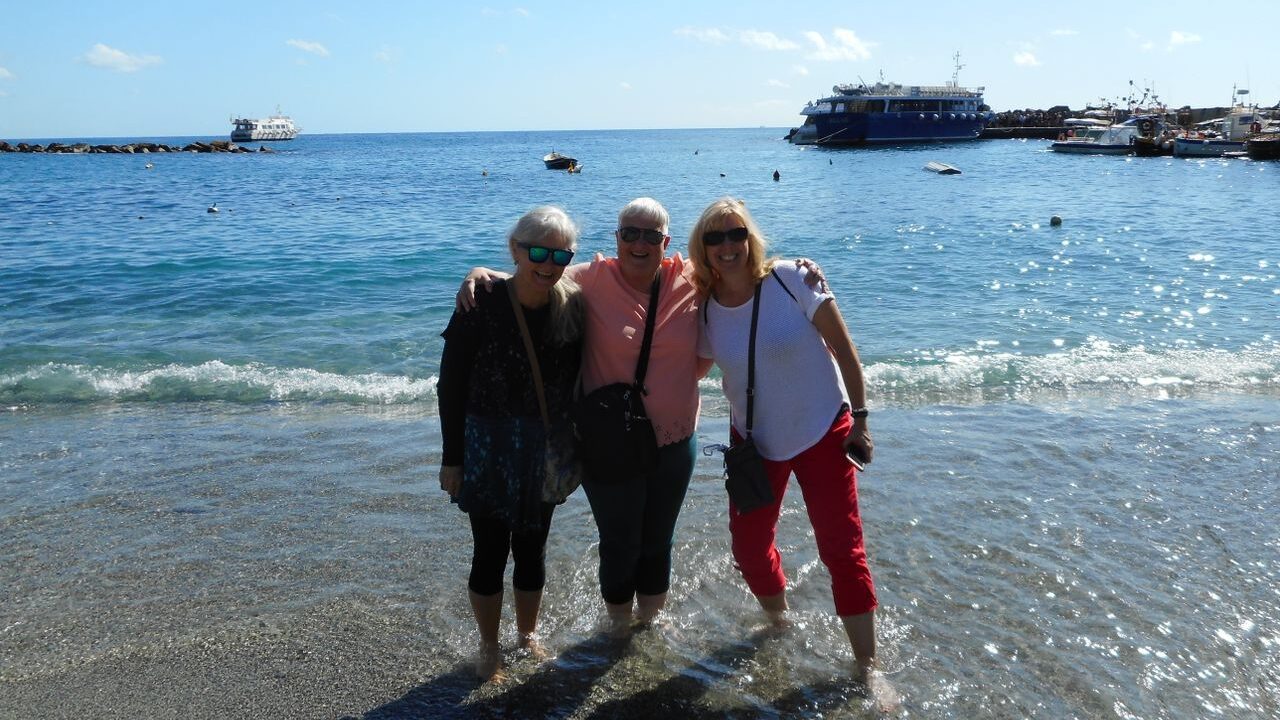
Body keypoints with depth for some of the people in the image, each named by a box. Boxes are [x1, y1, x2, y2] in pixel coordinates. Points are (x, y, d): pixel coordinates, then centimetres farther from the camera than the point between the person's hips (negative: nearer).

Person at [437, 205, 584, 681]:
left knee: (532, 549, 16)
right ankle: (489, 648, 27)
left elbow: (576, 383, 3)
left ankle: (528, 635, 38)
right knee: (490, 553, 5)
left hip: (545, 454, 3)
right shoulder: (481, 306, -15)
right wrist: (452, 458, -8)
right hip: (487, 451, -3)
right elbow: (450, 386, -9)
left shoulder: (573, 307, -6)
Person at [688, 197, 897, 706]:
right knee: (749, 548, 11)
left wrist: (859, 419, -12)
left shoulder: (790, 280, -18)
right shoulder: (704, 309, -8)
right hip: (755, 441, 4)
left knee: (843, 549, -3)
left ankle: (867, 666, 12)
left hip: (823, 431, -3)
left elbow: (842, 347, -13)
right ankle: (779, 623, 41)